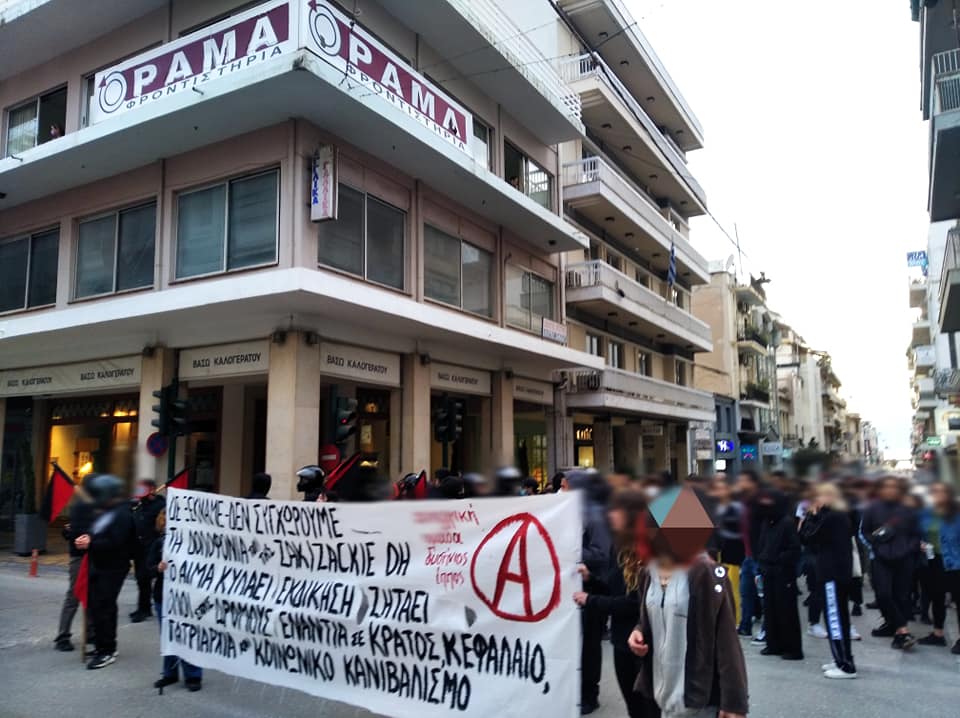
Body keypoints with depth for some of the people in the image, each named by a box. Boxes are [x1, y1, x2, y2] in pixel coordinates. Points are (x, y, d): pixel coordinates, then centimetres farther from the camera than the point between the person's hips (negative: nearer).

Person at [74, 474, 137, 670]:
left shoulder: (123, 514, -19)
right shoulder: (107, 511, 10)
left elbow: (114, 543, -25)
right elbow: (102, 535, 17)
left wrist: (90, 544, -22)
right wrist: (89, 537, -3)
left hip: (112, 569, -10)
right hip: (100, 566, 10)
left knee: (101, 608, -7)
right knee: (104, 607, 17)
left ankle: (106, 651, 3)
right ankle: (106, 646, 30)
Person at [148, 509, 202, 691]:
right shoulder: (158, 543, 1)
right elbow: (149, 568, -5)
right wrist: (158, 568, -25)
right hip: (162, 596, 4)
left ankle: (193, 676, 15)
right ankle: (169, 673, 31)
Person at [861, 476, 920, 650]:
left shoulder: (907, 511, 5)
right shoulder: (873, 509, 1)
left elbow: (915, 535, 13)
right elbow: (864, 532, 10)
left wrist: (909, 549, -3)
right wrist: (875, 540, -8)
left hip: (903, 560, 1)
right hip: (881, 559, -1)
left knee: (901, 596, 3)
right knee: (883, 594, -12)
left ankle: (898, 631, 13)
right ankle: (902, 630, -3)